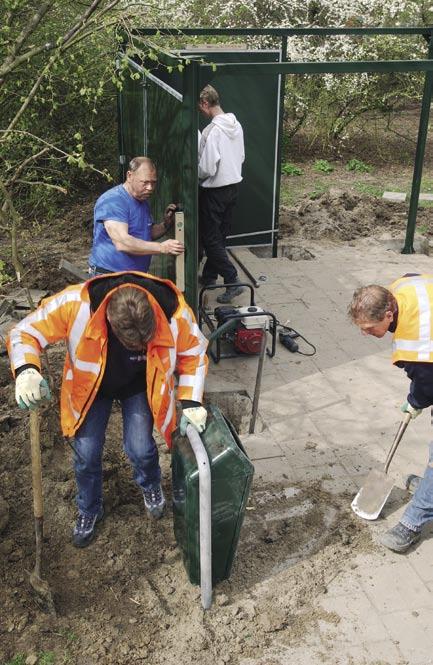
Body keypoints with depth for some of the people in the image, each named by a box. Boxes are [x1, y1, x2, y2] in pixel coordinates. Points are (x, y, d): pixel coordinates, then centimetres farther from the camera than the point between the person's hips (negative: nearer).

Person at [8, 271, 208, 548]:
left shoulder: (174, 312, -35)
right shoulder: (76, 304, -40)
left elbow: (194, 354, -14)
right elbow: (24, 333, -27)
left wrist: (191, 402, -23)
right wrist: (26, 370, -47)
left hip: (140, 387, 0)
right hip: (91, 385, 0)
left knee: (140, 449, -7)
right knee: (86, 454, 2)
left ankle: (151, 487, 32)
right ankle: (89, 511, 35)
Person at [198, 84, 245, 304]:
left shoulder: (212, 131, -22)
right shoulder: (237, 125, 3)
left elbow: (207, 168, -21)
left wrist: (194, 176, -2)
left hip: (214, 190, -8)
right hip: (233, 185, 8)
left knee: (210, 238, 0)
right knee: (220, 235, 17)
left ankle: (232, 281, -7)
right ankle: (209, 276, 29)